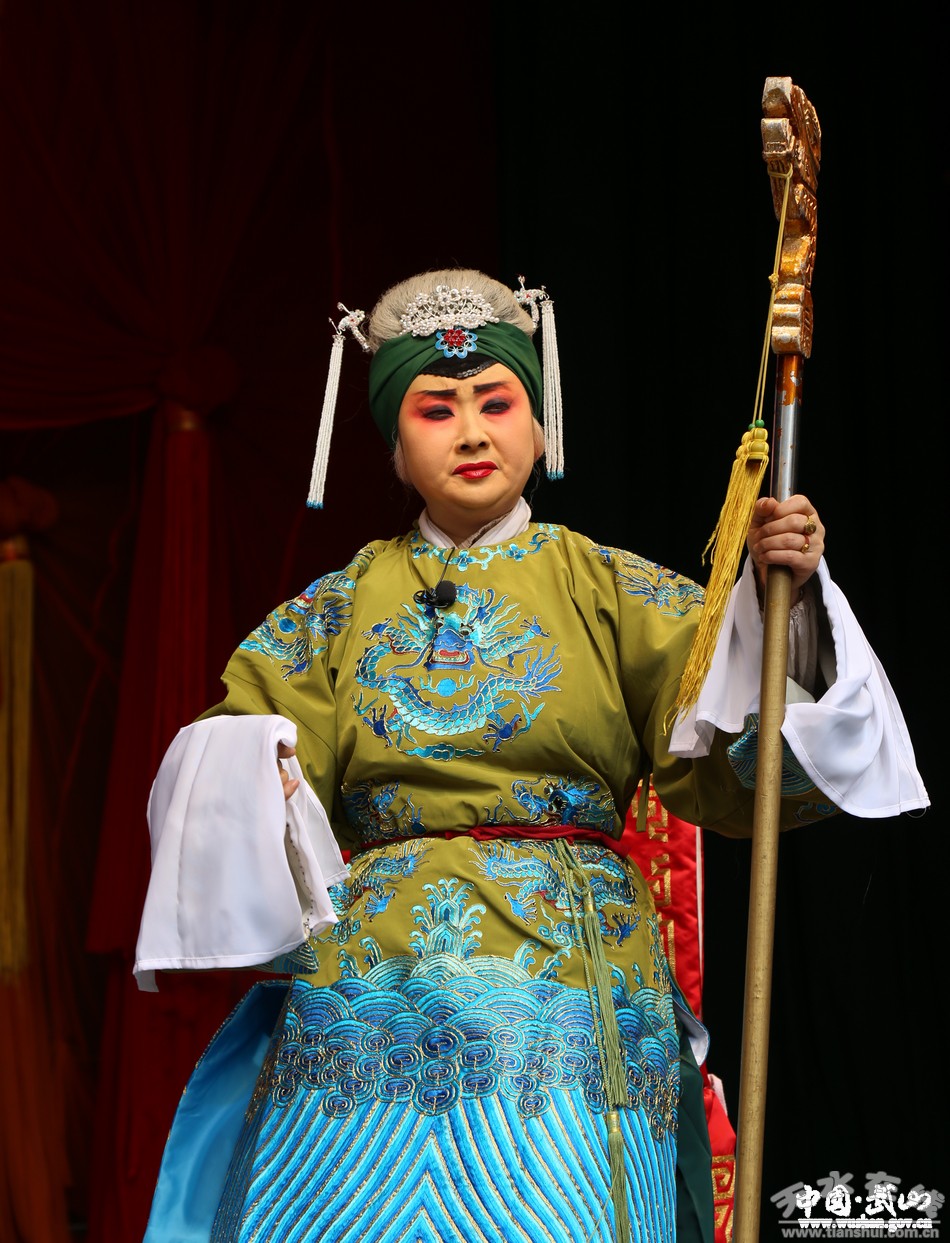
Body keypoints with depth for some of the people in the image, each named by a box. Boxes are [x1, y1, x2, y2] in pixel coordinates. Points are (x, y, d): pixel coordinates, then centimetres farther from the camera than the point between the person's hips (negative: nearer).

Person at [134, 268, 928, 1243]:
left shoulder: (616, 595, 7)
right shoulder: (339, 610, 12)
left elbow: (728, 772, -4)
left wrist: (779, 599, -16)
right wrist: (237, 763, -14)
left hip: (570, 1008, -1)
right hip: (370, 1015, 1)